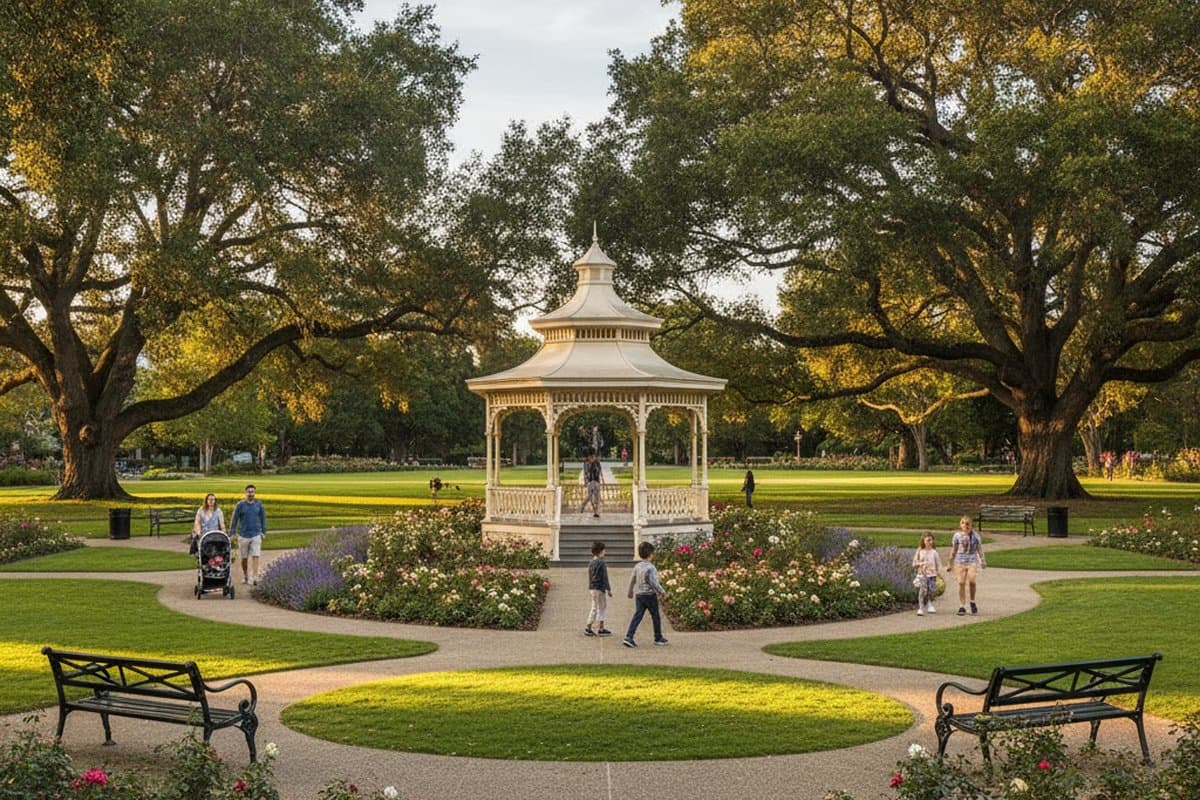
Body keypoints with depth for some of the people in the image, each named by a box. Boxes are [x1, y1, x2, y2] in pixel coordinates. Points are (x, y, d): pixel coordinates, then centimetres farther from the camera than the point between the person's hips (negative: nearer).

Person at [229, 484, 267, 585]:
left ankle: (254, 577, -17)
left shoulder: (259, 504, 2)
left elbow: (263, 518, 10)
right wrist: (232, 534, -4)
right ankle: (245, 575, 31)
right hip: (243, 535, 0)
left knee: (255, 557, -11)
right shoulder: (240, 505, -4)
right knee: (244, 558, 11)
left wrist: (264, 532, 9)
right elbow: (234, 519, -1)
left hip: (256, 535, 0)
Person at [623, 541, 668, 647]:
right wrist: (662, 592, -5)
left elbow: (632, 580, 14)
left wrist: (630, 592, 29)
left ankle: (628, 637, -9)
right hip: (650, 594, -6)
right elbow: (653, 582, -18)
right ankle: (658, 638, 19)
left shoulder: (637, 566, 5)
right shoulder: (650, 568, -16)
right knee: (656, 617, 9)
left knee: (637, 616, 4)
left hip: (639, 595, 6)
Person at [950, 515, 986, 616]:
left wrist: (983, 561, 12)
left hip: (972, 561, -1)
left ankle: (972, 602, 1)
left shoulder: (975, 535, 4)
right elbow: (953, 550, 13)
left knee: (971, 580, -20)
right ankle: (962, 607, 6)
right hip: (960, 561, 1)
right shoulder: (957, 535, 5)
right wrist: (951, 562, 16)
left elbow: (979, 549, 12)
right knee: (961, 583, -2)